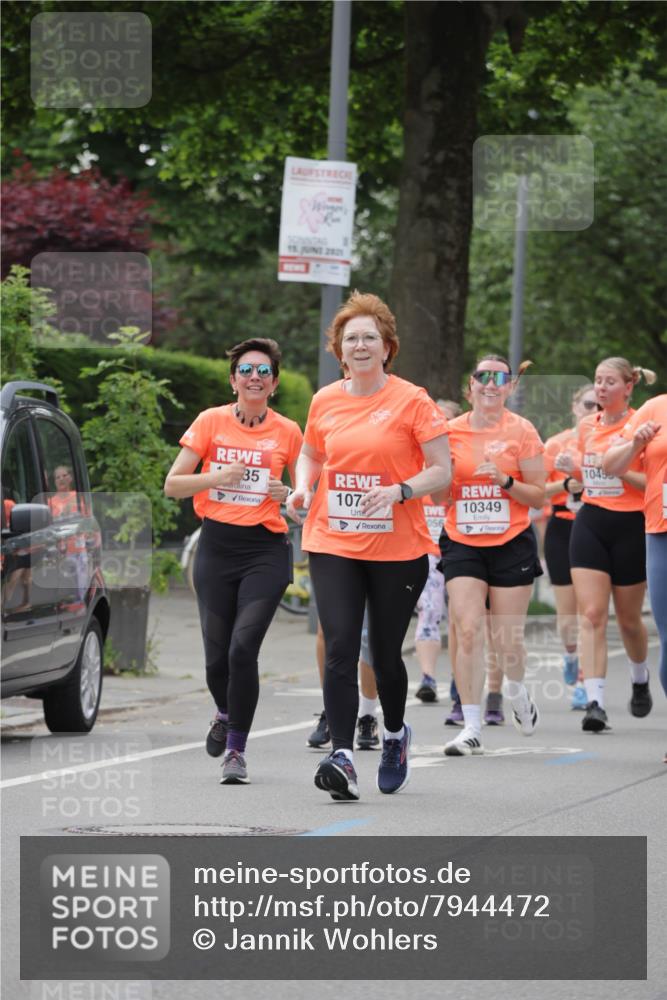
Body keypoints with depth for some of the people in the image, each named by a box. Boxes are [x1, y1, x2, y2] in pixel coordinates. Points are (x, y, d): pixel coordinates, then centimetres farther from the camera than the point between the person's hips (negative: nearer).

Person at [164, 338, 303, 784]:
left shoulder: (288, 432, 3)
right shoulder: (212, 422, 2)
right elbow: (173, 484, 2)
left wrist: (288, 494, -7)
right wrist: (218, 477, -14)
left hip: (266, 550, -1)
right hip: (217, 546, 1)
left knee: (243, 648, -16)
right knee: (217, 655, 3)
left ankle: (237, 749, -4)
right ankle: (226, 714, 37)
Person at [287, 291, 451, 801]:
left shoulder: (412, 400, -6)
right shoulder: (325, 401, 6)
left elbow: (442, 471, -6)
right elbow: (310, 454, 24)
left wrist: (400, 491, -22)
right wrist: (303, 487, 3)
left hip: (399, 549, -2)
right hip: (333, 544, 2)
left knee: (385, 652, 8)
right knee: (340, 648, -12)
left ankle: (395, 734, 37)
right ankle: (342, 757, -19)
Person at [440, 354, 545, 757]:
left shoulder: (522, 431, -3)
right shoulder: (452, 432, 2)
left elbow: (539, 496, -1)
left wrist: (505, 481, -18)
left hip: (511, 544, -1)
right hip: (463, 545, 1)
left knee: (508, 639, 2)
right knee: (468, 631, -11)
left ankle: (518, 693, 36)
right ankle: (472, 728, -8)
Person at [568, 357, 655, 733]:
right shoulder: (587, 427, 9)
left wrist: (620, 470, -23)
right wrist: (573, 480, 4)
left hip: (630, 526, -4)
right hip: (590, 523, 4)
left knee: (628, 618, 10)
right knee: (591, 614, -11)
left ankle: (641, 680, 39)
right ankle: (595, 702, -16)